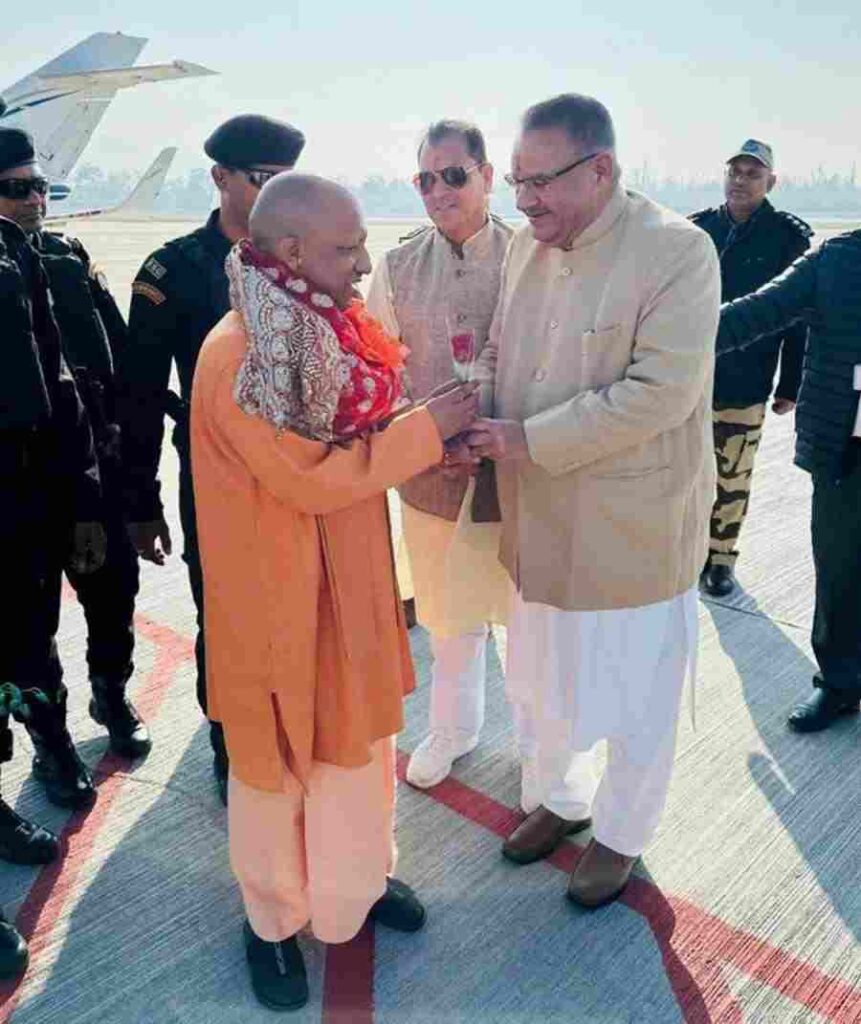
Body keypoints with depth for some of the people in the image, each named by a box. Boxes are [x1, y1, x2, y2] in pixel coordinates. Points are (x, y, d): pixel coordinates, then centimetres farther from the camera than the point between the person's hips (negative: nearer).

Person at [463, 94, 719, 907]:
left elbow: (659, 391, -23)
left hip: (634, 528, -6)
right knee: (539, 679, 21)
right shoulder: (526, 245, 4)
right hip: (540, 522, 6)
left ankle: (619, 835, 38)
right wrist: (479, 412, -7)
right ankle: (561, 799, 48)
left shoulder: (678, 251, -16)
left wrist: (530, 440, -22)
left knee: (634, 696, 12)